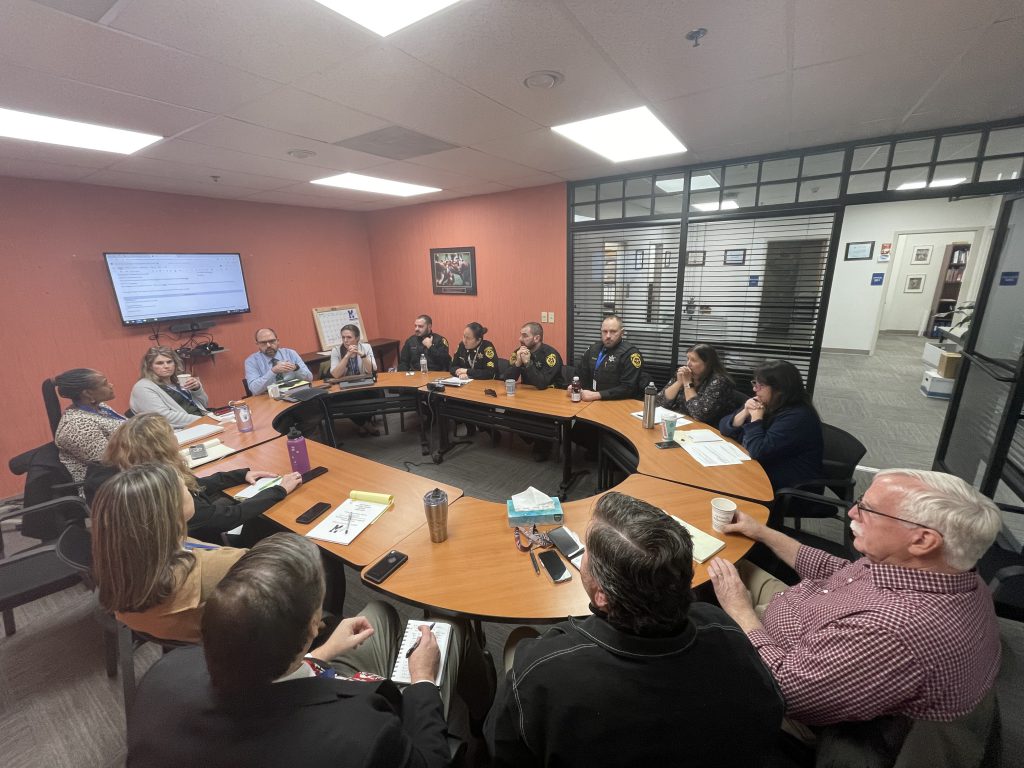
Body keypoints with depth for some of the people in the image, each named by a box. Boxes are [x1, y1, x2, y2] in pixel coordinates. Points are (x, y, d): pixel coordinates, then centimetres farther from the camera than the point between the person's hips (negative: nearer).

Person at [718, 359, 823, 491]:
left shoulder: (798, 417, -22)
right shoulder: (764, 404, 3)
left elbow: (758, 452, -30)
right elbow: (725, 428, 2)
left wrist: (756, 418, -18)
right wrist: (744, 413, -14)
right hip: (759, 473, 7)